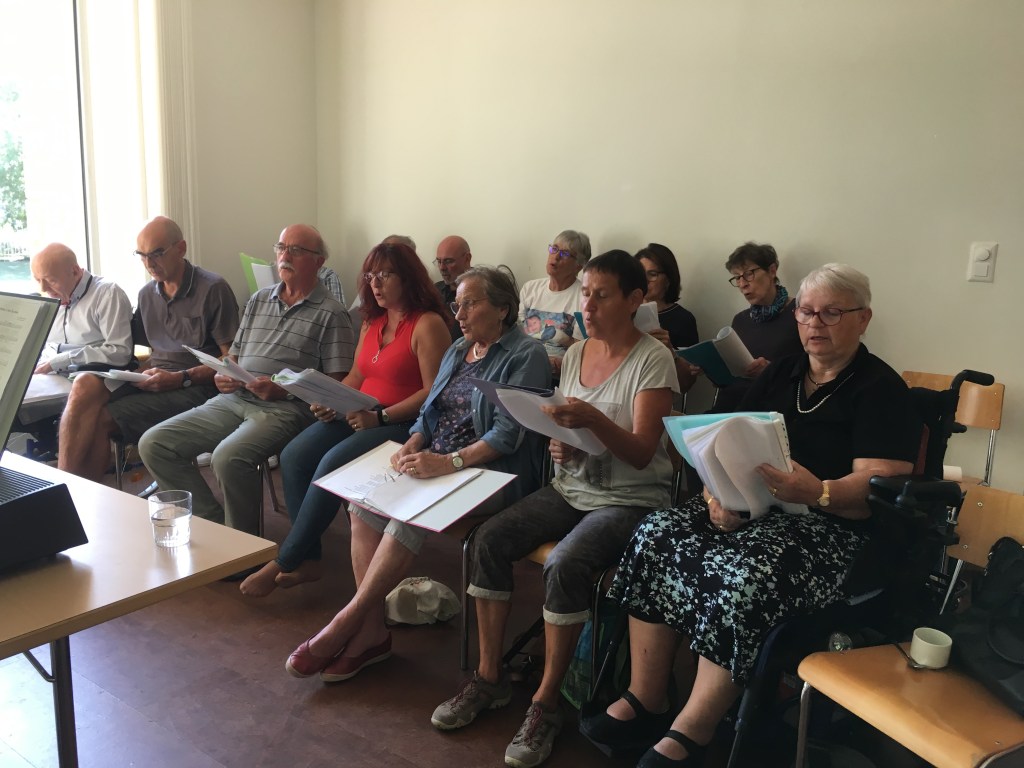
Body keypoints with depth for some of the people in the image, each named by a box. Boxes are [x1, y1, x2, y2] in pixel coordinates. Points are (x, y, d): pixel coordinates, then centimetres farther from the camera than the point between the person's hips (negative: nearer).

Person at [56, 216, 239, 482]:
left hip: (194, 387, -6)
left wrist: (181, 378, -15)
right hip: (153, 379, 6)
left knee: (101, 419, -23)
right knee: (86, 386, -24)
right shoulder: (147, 294, 18)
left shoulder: (213, 289, -3)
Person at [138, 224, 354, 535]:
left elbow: (337, 384, -5)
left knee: (228, 457, -34)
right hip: (233, 400, 7)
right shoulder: (258, 300, 21)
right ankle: (213, 522, -1)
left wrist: (283, 390, -17)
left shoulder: (331, 314, 1)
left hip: (285, 408, -7)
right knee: (153, 444, -8)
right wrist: (222, 377, 2)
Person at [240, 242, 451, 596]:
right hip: (359, 416, 8)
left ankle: (282, 564, -15)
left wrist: (380, 416, -21)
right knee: (294, 456, -15)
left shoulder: (428, 324, -8)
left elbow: (434, 392, -16)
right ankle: (308, 559, -11)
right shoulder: (372, 321, 18)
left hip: (403, 423, -8)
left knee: (332, 462, -28)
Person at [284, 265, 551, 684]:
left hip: (491, 472, -7)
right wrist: (411, 446, -5)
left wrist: (448, 462, -26)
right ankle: (372, 630, -11)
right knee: (364, 501, -16)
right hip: (435, 461, 8)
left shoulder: (525, 355, -6)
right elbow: (429, 411, 17)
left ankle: (346, 623, -16)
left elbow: (508, 433, -16)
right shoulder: (458, 350, 19)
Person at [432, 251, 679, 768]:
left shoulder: (652, 360, -11)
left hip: (630, 499, -6)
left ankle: (545, 703, -12)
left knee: (564, 564, -32)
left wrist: (593, 420, -33)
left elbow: (641, 454, -17)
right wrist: (559, 447, -8)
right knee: (490, 539, -15)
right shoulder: (575, 354, 8)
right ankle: (489, 678, -2)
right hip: (570, 488, 6)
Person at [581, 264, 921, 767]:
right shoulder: (781, 373, 16)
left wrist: (818, 493, -33)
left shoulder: (880, 390, -2)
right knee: (655, 537, -18)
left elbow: (882, 487, -13)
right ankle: (644, 703, -12)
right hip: (750, 507, 6)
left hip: (832, 525, -6)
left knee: (745, 578, -35)